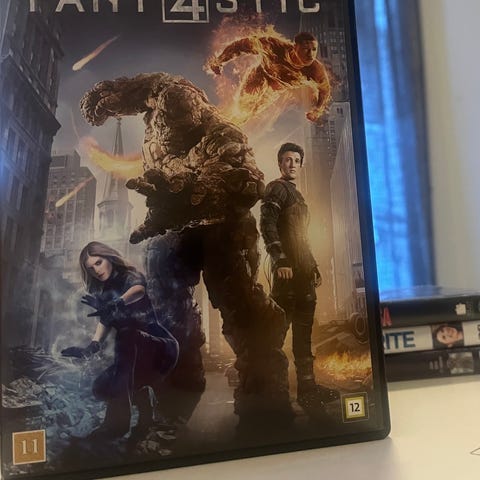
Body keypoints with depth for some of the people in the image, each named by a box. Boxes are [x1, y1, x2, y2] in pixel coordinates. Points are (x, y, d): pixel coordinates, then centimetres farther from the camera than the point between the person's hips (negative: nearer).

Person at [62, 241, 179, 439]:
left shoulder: (131, 276, -9)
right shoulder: (102, 292, 10)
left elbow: (138, 290, -33)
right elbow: (105, 319, -1)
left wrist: (116, 305, -51)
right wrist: (91, 348, -19)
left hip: (163, 349, -7)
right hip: (135, 357, 7)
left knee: (126, 335, -34)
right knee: (101, 388, -11)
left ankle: (118, 420, -32)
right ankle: (142, 394, 16)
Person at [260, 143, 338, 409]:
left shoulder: (296, 194, 26)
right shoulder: (276, 189, -1)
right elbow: (267, 225, -15)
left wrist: (314, 267, 22)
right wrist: (280, 261, -24)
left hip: (303, 270, 9)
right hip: (287, 268, -9)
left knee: (303, 331, 10)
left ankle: (307, 386, 18)